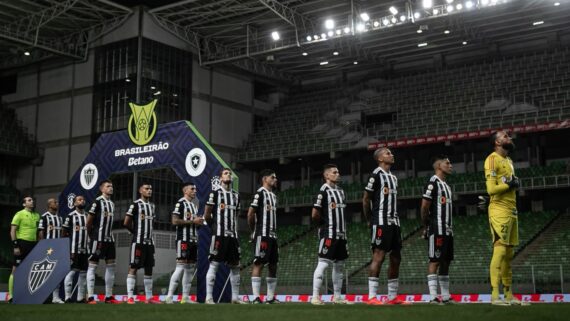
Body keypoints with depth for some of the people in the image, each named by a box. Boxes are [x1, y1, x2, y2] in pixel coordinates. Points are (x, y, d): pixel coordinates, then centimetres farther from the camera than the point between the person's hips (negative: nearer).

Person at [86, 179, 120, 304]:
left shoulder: (112, 204, 16)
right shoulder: (97, 201, -9)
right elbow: (89, 220, -7)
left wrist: (109, 234, 12)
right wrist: (91, 234, 3)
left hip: (109, 239, 8)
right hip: (98, 239, -8)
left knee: (111, 265, 7)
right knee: (93, 265, -5)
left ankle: (109, 296, 12)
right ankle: (90, 297, -4)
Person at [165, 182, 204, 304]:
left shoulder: (194, 205, 21)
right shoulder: (180, 203, -6)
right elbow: (175, 221, -16)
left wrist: (199, 222, 7)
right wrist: (192, 221, -14)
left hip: (193, 240, 9)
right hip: (183, 239, -9)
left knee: (191, 268, 8)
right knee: (181, 267, -13)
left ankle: (185, 297, 12)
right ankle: (169, 296, -11)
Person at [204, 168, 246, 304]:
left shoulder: (236, 195, 17)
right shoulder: (215, 193, -2)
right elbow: (207, 215, -1)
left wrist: (235, 230, 13)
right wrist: (215, 227, 8)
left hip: (233, 235, 7)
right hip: (219, 235, -7)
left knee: (235, 265, 8)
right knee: (214, 264, -7)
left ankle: (235, 297, 15)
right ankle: (209, 297, -5)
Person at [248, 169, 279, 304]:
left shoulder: (273, 196, 20)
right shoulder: (260, 193, -7)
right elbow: (250, 214, -12)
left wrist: (274, 232, 14)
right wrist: (253, 231, -1)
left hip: (273, 235, 9)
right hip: (262, 235, -9)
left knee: (273, 266, 8)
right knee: (259, 264, -9)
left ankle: (270, 297, 14)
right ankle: (256, 298, -9)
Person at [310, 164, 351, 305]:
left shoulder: (340, 191, 17)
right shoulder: (324, 191, -10)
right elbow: (314, 215, -13)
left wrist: (343, 227, 13)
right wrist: (325, 224, 1)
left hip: (341, 234, 9)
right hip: (328, 234, -9)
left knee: (339, 264, 11)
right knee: (323, 263, -10)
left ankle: (337, 297, 18)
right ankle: (315, 296, -8)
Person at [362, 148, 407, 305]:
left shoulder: (393, 177, 19)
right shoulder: (376, 175, -7)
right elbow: (366, 199, -6)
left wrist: (395, 219, 14)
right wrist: (370, 220, -1)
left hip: (394, 222, 9)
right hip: (381, 222, -9)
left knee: (396, 257, 8)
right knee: (379, 256, -11)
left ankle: (392, 297, 13)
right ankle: (372, 297, -9)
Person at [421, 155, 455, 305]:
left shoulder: (447, 186, 20)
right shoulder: (433, 183, -9)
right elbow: (424, 207, -12)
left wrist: (450, 227, 14)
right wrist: (427, 226, -3)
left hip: (447, 230, 9)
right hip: (437, 230, -9)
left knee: (446, 262, 9)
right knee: (435, 261, -8)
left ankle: (445, 296, 14)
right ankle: (433, 297, -8)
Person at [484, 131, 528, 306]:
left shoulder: (508, 160, 21)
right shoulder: (492, 159, -8)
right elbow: (491, 189, -17)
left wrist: (514, 184, 7)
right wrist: (510, 185, -9)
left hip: (511, 211, 9)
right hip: (499, 211, -9)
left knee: (509, 253, 9)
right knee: (500, 250, -14)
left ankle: (508, 295, 14)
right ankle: (495, 295, -14)